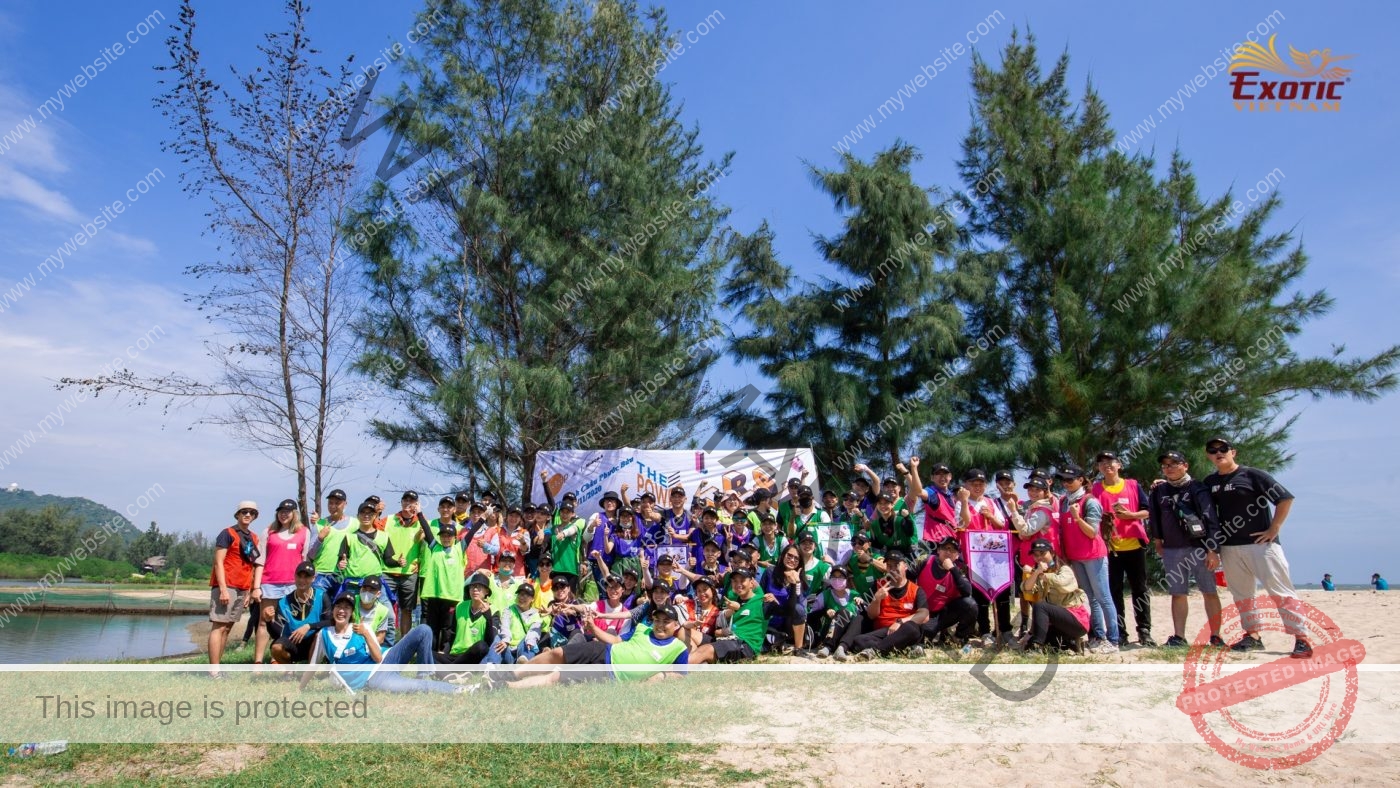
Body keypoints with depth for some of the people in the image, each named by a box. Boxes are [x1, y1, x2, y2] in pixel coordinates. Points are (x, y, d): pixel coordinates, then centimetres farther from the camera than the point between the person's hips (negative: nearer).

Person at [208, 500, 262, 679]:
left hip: (243, 589, 7)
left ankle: (217, 667, 11)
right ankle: (213, 670, -10)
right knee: (219, 626, -8)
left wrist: (252, 590, 10)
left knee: (227, 627, 8)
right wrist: (223, 589, -17)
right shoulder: (227, 533, -4)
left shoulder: (254, 538, 15)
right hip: (226, 586, -7)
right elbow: (218, 562, -10)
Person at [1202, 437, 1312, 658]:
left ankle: (1302, 639, -3)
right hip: (1229, 547, 6)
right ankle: (1252, 636, 22)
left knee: (1280, 591, -6)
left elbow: (1285, 498, -7)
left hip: (1260, 543, -5)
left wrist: (1274, 528, -9)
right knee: (1241, 595, 12)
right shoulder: (1209, 483, 10)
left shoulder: (1252, 475, -5)